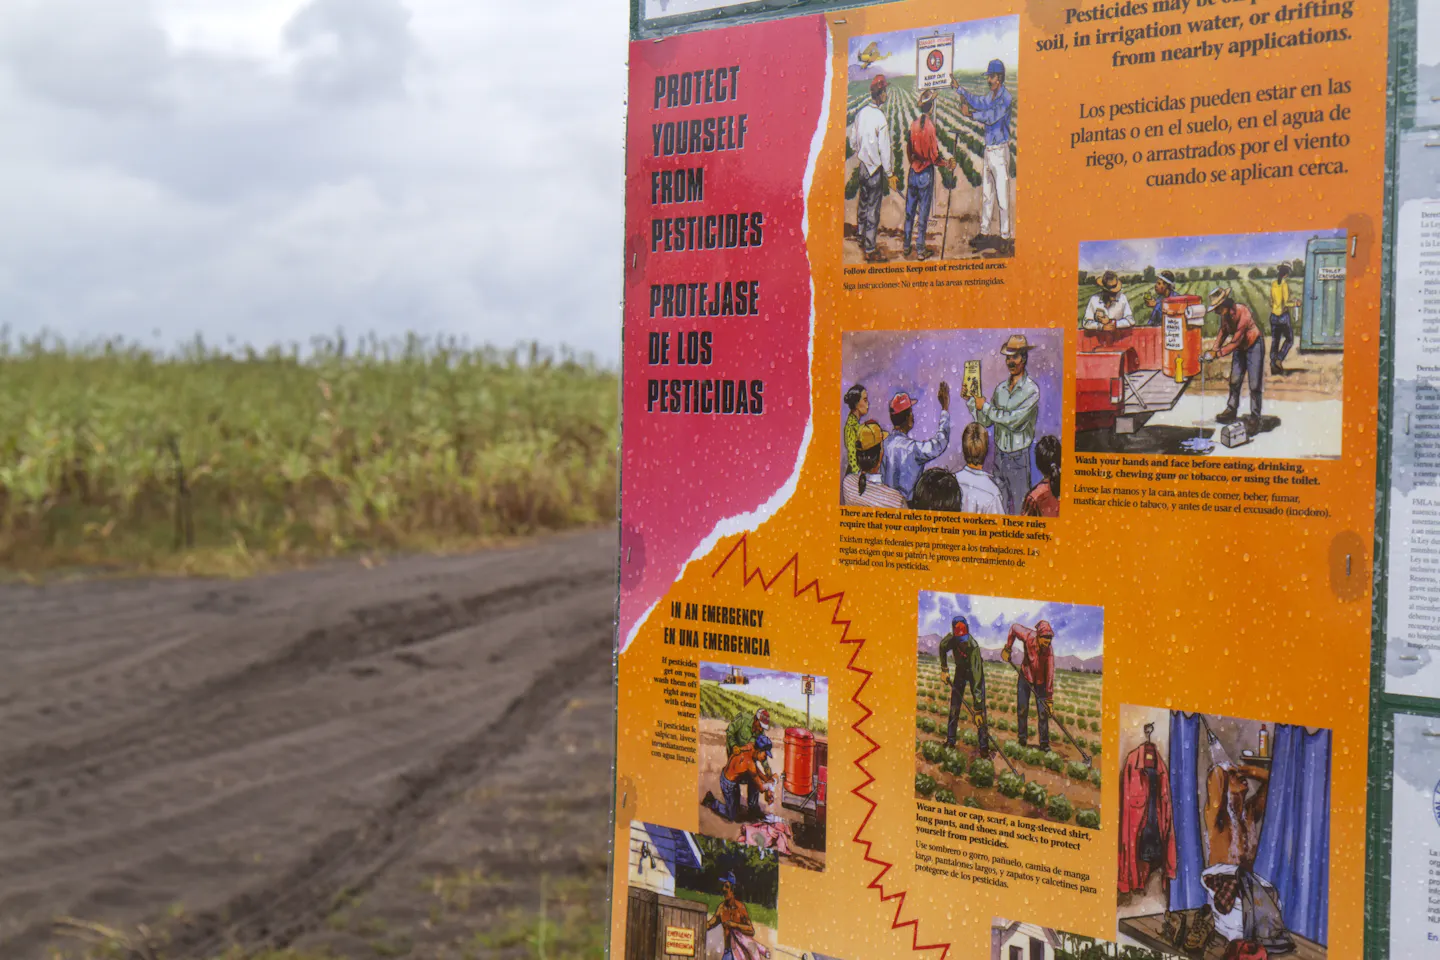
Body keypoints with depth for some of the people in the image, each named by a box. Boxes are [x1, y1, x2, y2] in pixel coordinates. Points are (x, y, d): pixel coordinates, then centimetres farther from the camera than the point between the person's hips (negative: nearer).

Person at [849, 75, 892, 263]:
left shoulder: (862, 113, -3)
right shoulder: (880, 118, -24)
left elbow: (853, 140, 9)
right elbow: (884, 149, -19)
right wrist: (889, 171, -9)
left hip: (863, 165, 7)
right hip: (875, 168, -7)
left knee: (863, 202, 23)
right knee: (873, 208, 1)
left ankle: (861, 237, 40)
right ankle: (870, 249, 8)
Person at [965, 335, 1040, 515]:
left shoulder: (1031, 390, -11)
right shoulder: (1001, 388, 8)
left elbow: (1014, 421, -20)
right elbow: (985, 421, 9)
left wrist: (985, 406, -14)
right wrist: (970, 399, -2)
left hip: (1019, 456, -5)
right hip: (1000, 453, 5)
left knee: (1020, 508, 0)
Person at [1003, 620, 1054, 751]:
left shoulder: (1048, 652, -26)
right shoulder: (1028, 636, -24)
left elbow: (1050, 674, -27)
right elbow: (1014, 627, -5)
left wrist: (1049, 698, -30)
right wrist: (1007, 648, -3)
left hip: (1040, 681, -1)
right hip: (1025, 676, 1)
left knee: (1043, 712, -6)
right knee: (1022, 708, 2)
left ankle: (1044, 742, 1)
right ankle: (1022, 737, 18)